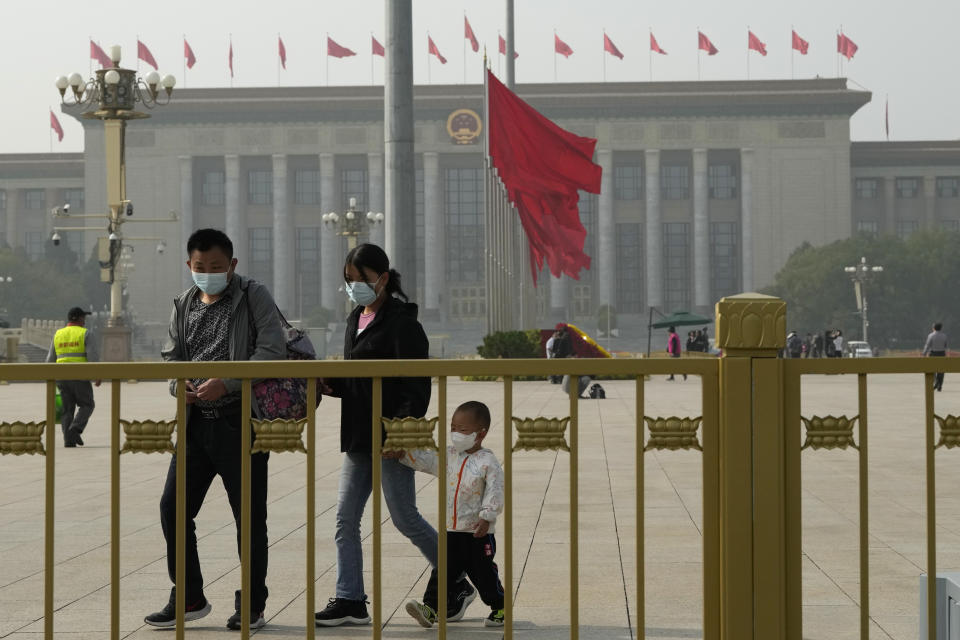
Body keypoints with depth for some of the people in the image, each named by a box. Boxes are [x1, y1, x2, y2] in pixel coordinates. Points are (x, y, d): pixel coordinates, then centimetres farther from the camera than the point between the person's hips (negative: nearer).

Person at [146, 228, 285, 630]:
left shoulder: (254, 298, -4)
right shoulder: (184, 306, 13)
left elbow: (271, 352, -14)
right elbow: (171, 356, 16)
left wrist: (226, 384, -24)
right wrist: (179, 384, -7)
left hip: (241, 421, -5)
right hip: (196, 421, 6)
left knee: (249, 515, 2)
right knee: (173, 507, 3)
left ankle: (252, 606, 13)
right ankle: (189, 598, 17)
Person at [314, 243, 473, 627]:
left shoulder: (401, 322, -12)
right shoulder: (356, 320, 15)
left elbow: (417, 382, -17)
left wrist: (407, 419, -28)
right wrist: (330, 385, 2)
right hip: (358, 436, 9)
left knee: (405, 518, -3)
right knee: (346, 518, 5)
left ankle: (457, 585, 13)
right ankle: (349, 600, 10)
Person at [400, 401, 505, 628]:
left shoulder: (487, 462, -11)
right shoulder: (448, 456, 7)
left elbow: (495, 492, -14)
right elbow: (423, 459, 8)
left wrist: (487, 517, -20)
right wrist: (402, 453, -5)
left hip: (478, 532, -5)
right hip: (451, 530, 5)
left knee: (483, 572, 5)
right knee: (444, 569, 2)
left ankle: (499, 608, 21)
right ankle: (430, 608, 1)